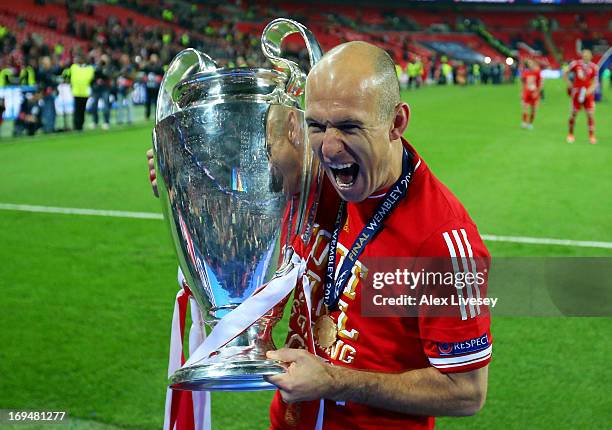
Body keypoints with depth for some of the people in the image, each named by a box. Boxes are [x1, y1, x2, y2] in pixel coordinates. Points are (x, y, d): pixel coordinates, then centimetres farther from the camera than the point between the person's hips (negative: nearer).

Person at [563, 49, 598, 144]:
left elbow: (595, 82, 3)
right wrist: (569, 84, -1)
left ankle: (591, 135, 4)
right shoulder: (575, 64, -4)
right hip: (577, 92, -1)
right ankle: (570, 134, 20)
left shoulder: (594, 67, 0)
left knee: (590, 114, -5)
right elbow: (565, 74, 8)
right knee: (573, 113, 3)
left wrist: (590, 90, -15)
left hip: (588, 93, 1)